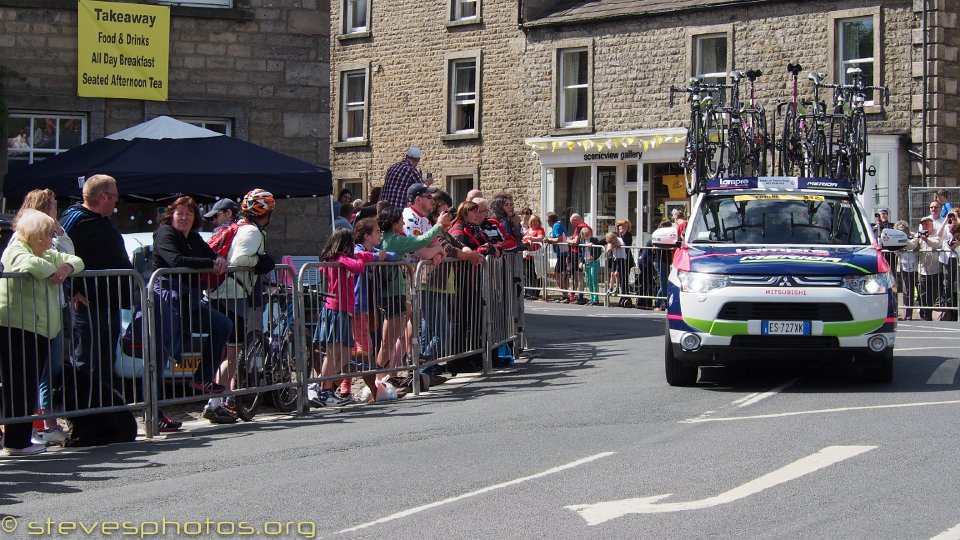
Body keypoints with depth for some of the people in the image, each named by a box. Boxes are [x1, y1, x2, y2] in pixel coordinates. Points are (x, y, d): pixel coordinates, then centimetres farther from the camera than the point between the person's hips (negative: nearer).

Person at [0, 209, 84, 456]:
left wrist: (67, 267, -2)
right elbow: (32, 265, -30)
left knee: (29, 386, 9)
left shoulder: (48, 254, 19)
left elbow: (76, 260, 21)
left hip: (38, 330, 9)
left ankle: (20, 438, 14)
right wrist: (54, 270, -11)